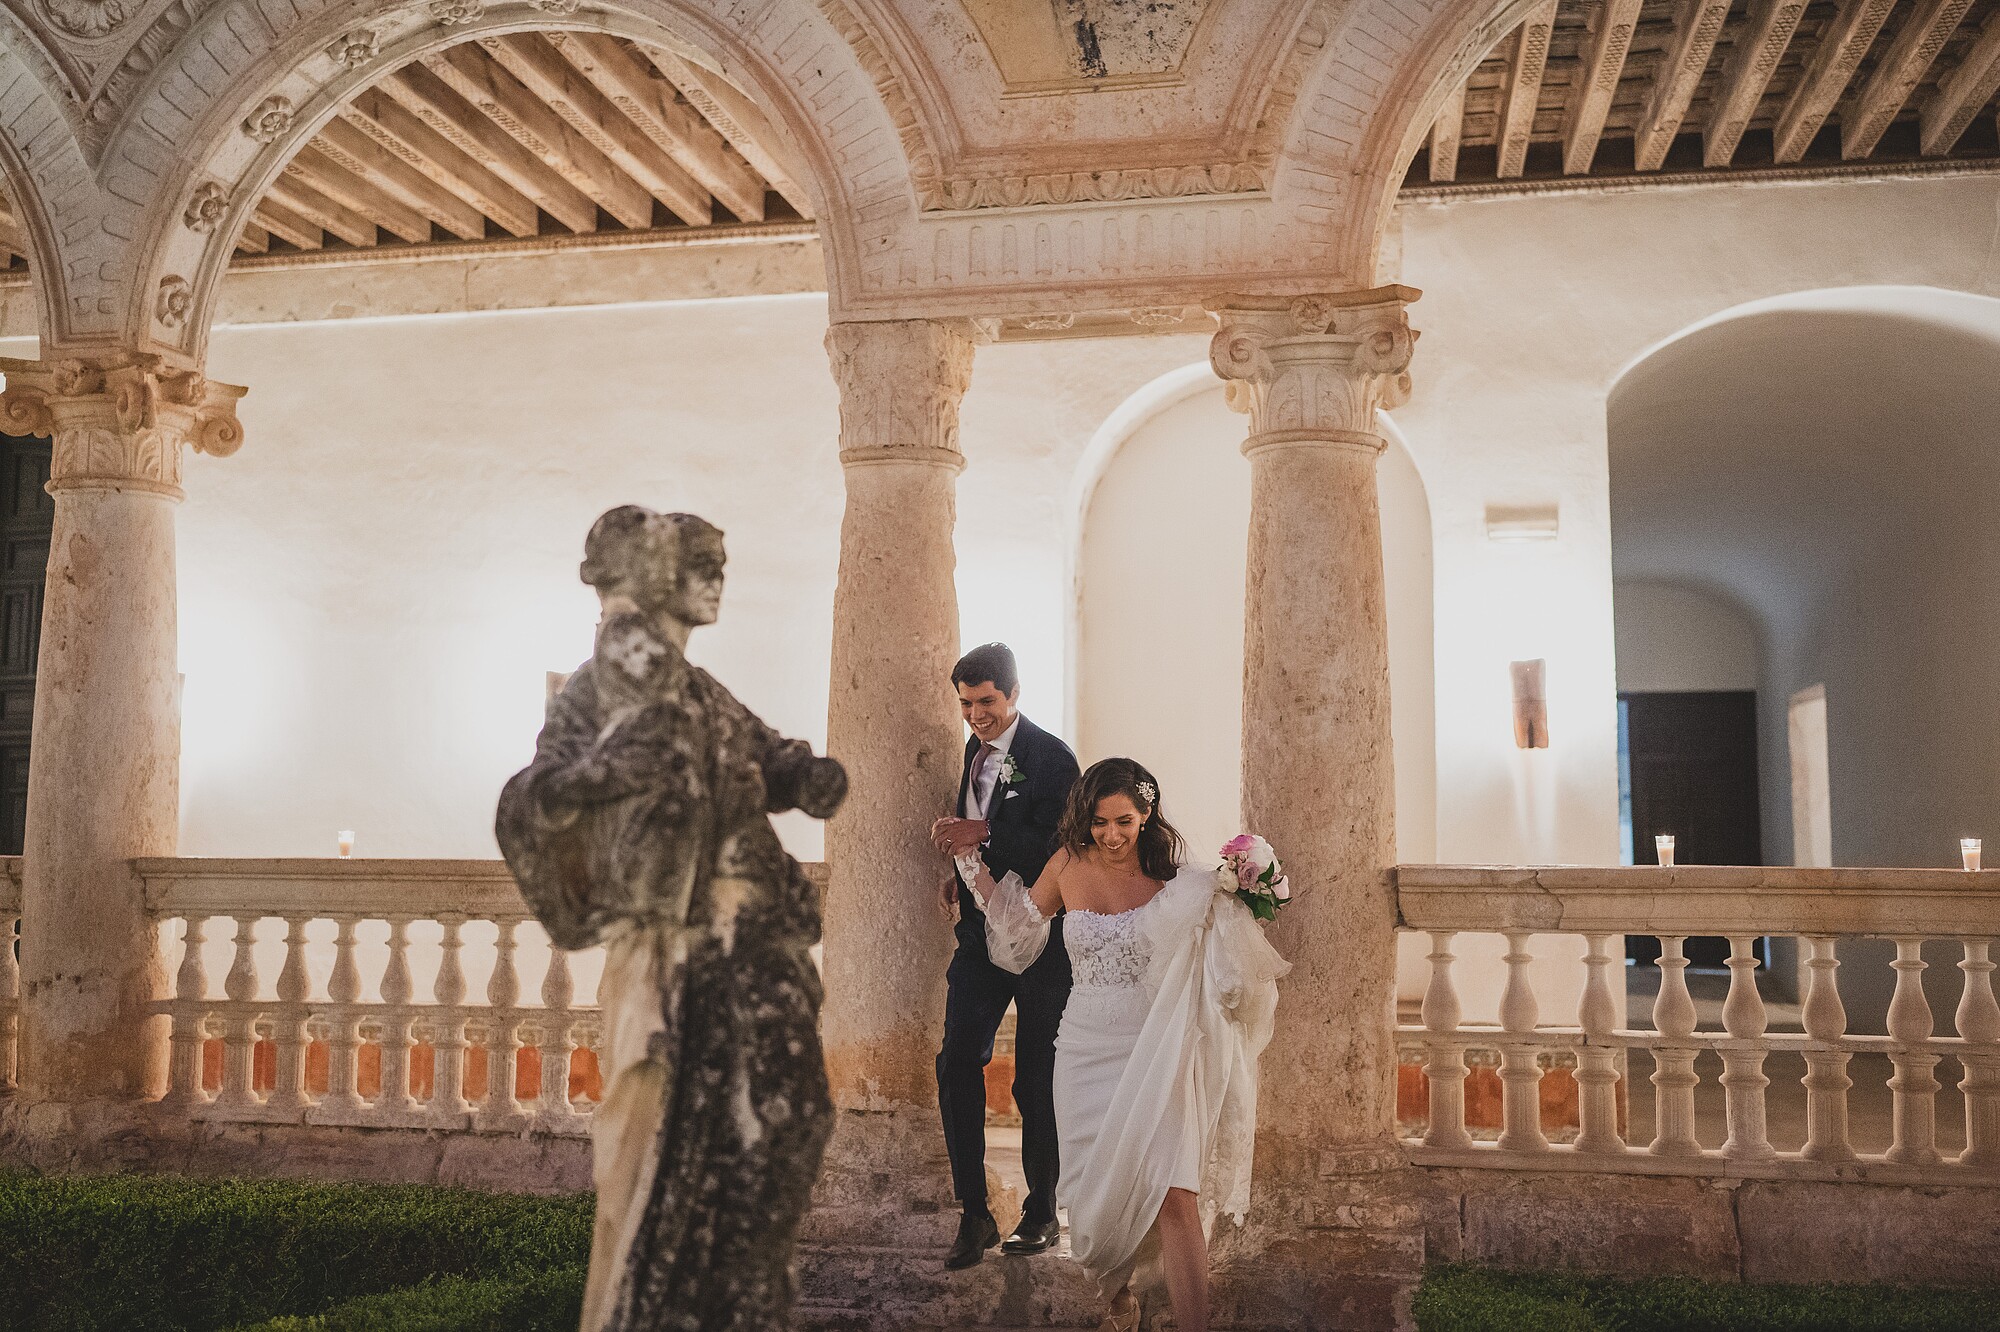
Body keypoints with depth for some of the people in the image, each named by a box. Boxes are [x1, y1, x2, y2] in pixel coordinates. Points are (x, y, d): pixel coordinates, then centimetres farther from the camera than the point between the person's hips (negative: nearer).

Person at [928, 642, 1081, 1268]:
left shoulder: (1052, 757, -12)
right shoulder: (977, 748, 11)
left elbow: (1061, 846, -20)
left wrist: (986, 835, -25)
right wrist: (961, 871, 6)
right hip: (983, 931, 6)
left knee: (1036, 1081, 4)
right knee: (957, 1063, -4)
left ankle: (1041, 1211, 21)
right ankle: (974, 1214, 6)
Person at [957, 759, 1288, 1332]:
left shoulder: (1173, 875, -5)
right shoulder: (1069, 866, 2)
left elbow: (1212, 955, 4)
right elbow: (1020, 925, 19)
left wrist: (1229, 901, -14)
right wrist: (973, 863, 16)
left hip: (1155, 1052, -3)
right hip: (1087, 1048, 3)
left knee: (1172, 1191, -17)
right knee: (1100, 1188, 8)